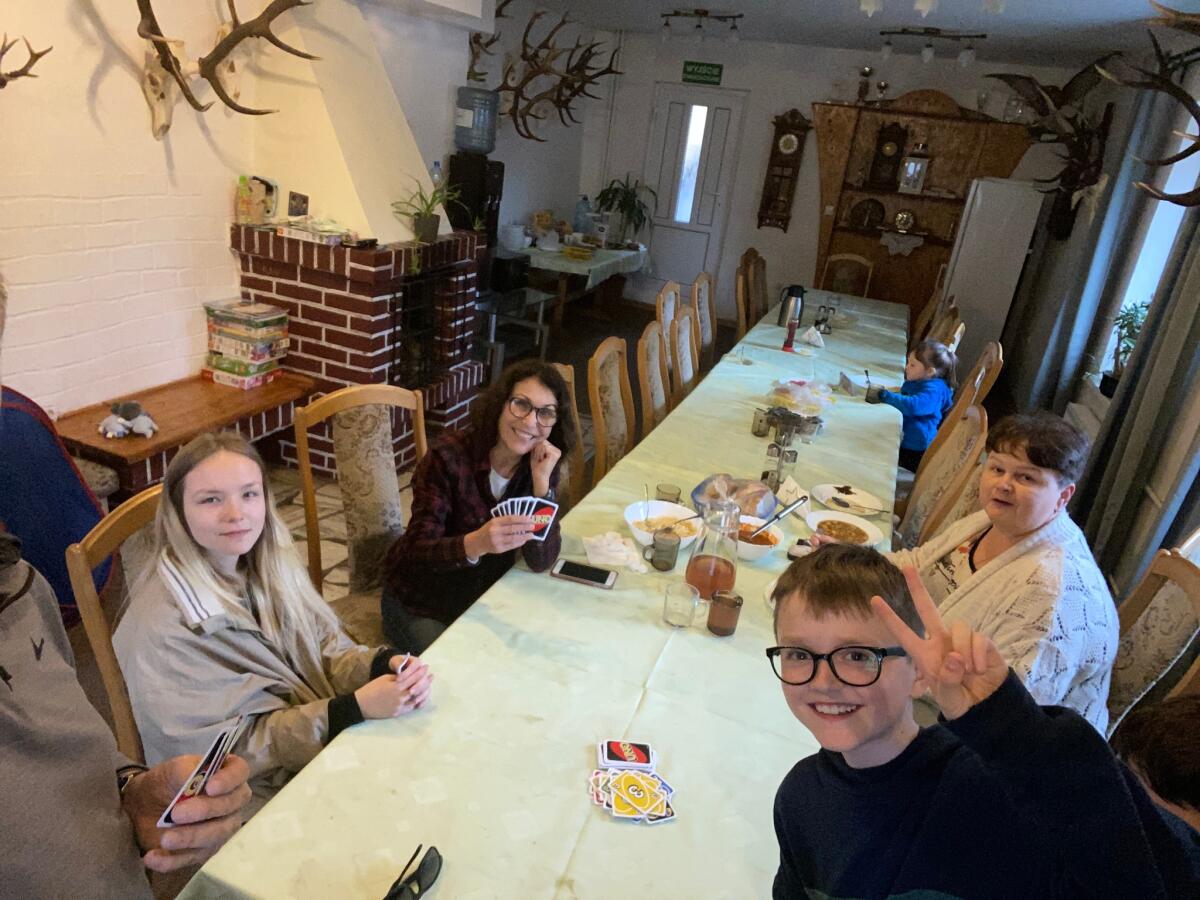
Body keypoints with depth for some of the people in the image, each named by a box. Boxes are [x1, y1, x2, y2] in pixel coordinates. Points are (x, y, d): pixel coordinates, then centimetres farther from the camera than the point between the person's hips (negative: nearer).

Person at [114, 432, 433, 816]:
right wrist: (358, 707, -30)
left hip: (330, 743, 6)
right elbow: (235, 748, -20)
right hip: (260, 798, -5)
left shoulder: (269, 563, -5)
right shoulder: (162, 627, -23)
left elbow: (325, 651, -2)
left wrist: (387, 664, -23)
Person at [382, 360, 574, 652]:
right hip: (422, 605, -3)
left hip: (487, 599, 4)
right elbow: (418, 552, -28)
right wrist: (476, 543, -49)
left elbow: (541, 562, -18)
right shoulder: (449, 456, -23)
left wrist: (541, 481, -30)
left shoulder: (543, 466, -12)